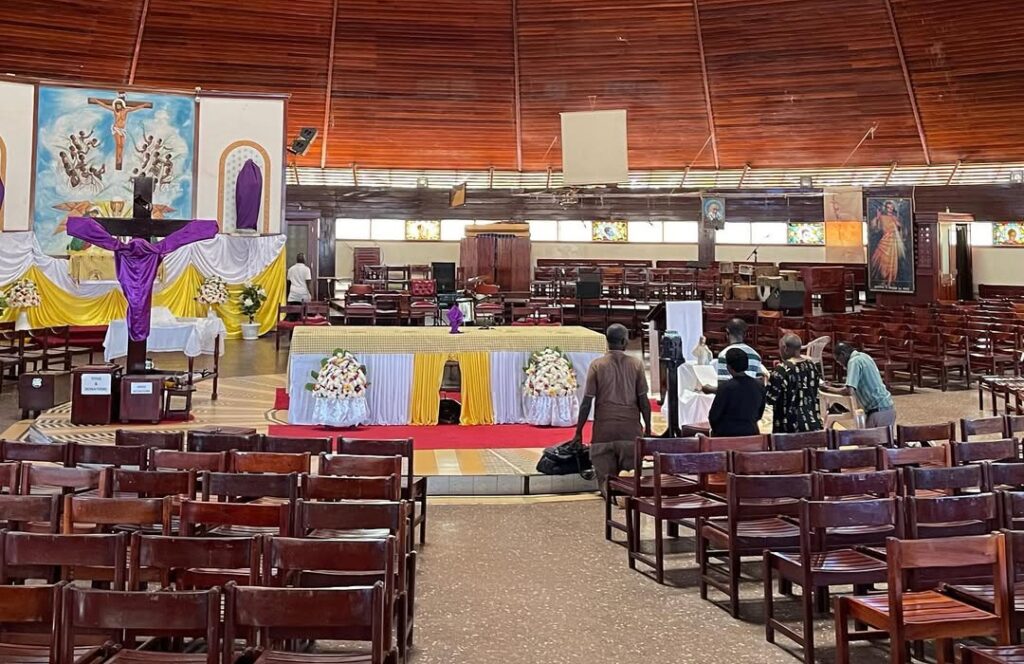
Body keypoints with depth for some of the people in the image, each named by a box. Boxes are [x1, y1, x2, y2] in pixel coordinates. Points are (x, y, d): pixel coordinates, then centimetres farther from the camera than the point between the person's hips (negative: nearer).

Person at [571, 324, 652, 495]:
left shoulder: (597, 365, -1)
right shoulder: (636, 364, 1)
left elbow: (587, 402, -2)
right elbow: (643, 400, 2)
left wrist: (578, 431, 5)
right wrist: (648, 429, 12)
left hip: (604, 428, 0)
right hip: (631, 428, 1)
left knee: (605, 476, 4)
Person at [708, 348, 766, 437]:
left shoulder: (726, 387, -16)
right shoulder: (759, 385, 0)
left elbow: (713, 416, -8)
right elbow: (759, 414, 11)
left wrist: (716, 430, 9)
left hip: (727, 435, -5)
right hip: (751, 432, 5)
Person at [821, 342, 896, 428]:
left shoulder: (854, 361, -12)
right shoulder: (864, 356, 16)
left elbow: (849, 391, -23)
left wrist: (829, 389, -10)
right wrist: (841, 387, 18)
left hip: (878, 412, -9)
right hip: (888, 408, 9)